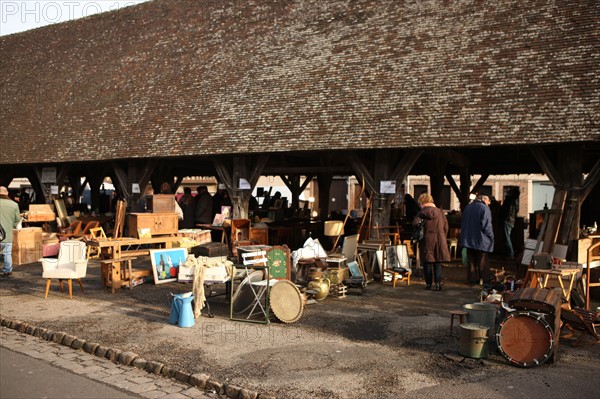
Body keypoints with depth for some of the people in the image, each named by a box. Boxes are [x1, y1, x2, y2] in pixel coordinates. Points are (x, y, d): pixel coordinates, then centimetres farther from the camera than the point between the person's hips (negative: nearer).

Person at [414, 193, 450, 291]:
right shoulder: (440, 212, 11)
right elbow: (446, 227, 12)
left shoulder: (422, 212, -5)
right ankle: (438, 283, -1)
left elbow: (415, 225, -12)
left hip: (427, 240, -4)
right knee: (438, 263, 7)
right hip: (440, 240, 4)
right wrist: (443, 238, 17)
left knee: (427, 263, 5)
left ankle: (428, 284, 8)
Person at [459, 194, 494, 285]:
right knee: (482, 262, 3)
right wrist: (491, 236, -4)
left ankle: (472, 279, 10)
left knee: (471, 261, 10)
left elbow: (463, 223, 15)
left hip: (468, 239, 5)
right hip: (481, 240, -5)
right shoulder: (484, 208, -10)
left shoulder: (468, 207, 10)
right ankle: (485, 280, 6)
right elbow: (486, 225, -17)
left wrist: (464, 236, 20)